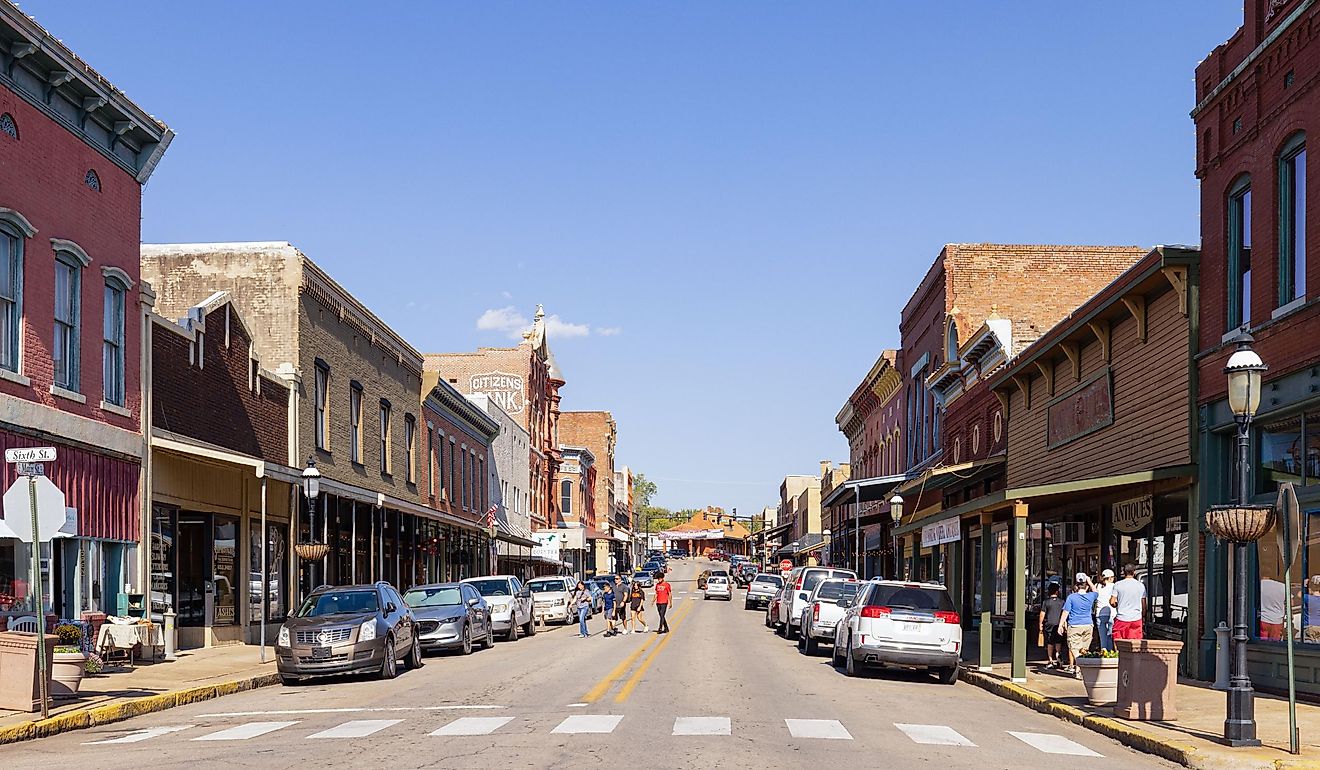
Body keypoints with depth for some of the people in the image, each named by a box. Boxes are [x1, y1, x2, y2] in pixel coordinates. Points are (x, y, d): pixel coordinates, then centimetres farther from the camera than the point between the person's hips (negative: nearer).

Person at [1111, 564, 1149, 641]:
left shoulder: (1117, 585, -4)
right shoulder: (1141, 585, 4)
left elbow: (1112, 602, -7)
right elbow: (1144, 605, 8)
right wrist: (1143, 616, 20)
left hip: (1121, 618, -2)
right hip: (1136, 619, 2)